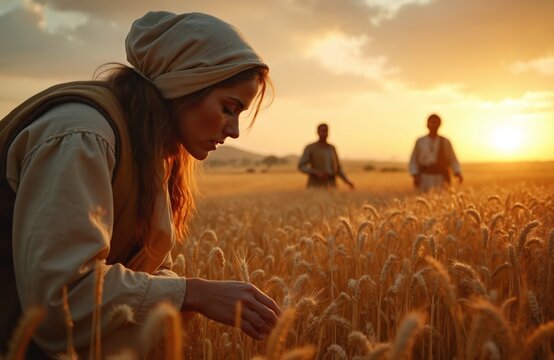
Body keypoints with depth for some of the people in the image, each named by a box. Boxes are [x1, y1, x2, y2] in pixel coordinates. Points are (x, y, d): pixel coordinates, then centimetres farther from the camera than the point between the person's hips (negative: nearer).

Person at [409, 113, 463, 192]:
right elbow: (413, 161, 10)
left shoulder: (445, 142, 9)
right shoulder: (420, 141, 10)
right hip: (425, 178, 0)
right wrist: (415, 176, -3)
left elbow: (452, 160, 8)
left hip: (441, 178, 0)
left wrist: (458, 173, -7)